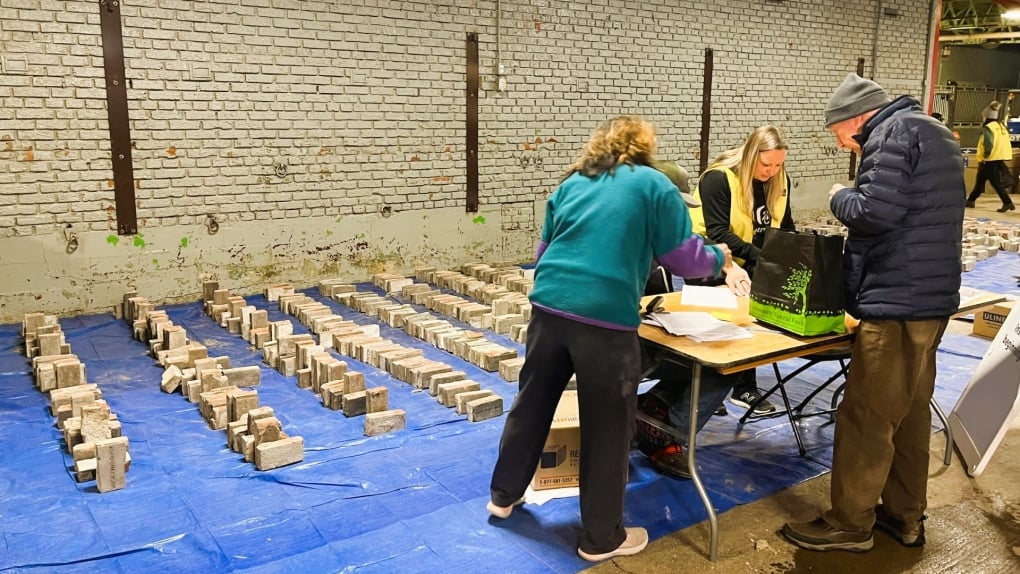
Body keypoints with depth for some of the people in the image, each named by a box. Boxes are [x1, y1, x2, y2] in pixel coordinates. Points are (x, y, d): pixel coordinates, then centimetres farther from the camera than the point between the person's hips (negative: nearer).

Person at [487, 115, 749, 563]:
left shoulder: (572, 184, 18)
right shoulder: (654, 184, 4)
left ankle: (503, 495, 39)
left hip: (548, 305, 6)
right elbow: (683, 257, 5)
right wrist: (721, 259, 24)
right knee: (608, 427, 8)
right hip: (605, 317, -5)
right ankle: (601, 537, 22)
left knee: (532, 404, 21)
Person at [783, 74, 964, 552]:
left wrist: (840, 198, -5)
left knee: (865, 417, -2)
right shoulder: (931, 132, 20)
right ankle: (904, 516, 26)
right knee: (910, 412, 16)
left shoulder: (893, 134, -12)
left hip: (898, 300, -11)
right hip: (930, 297, 11)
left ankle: (849, 525, 8)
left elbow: (875, 212, -23)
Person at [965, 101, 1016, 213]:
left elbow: (988, 145, -24)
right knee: (979, 181, 15)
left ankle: (1007, 203, -10)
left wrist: (986, 156, -12)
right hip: (1000, 159, 8)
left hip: (990, 161, -8)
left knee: (996, 183, -5)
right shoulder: (1001, 126, 13)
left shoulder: (988, 128, -14)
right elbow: (1005, 143, 15)